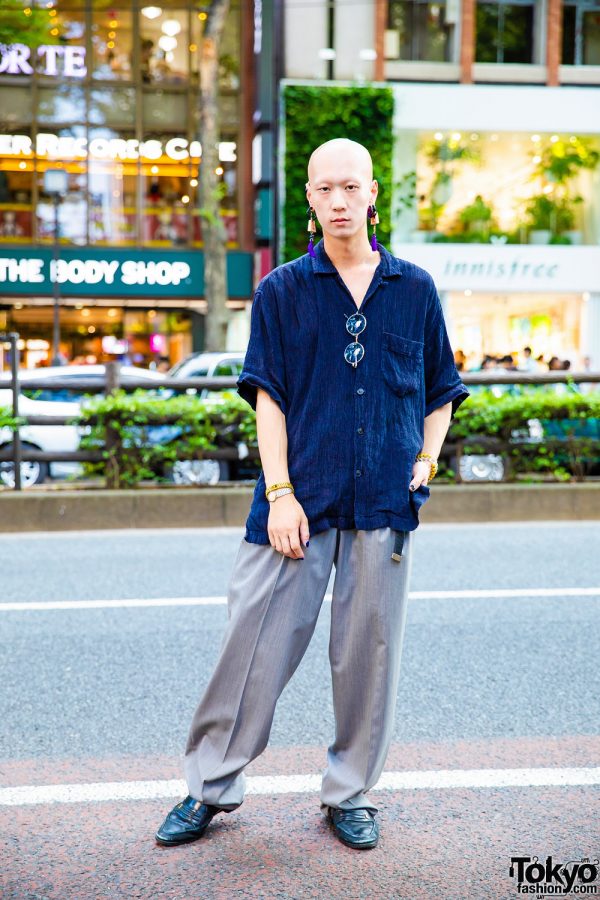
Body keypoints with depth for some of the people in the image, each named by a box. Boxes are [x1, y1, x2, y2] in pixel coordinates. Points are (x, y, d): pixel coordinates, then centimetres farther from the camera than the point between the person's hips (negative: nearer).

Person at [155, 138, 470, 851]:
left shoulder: (415, 289, 9)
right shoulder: (282, 291, 4)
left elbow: (441, 390, 17)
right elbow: (268, 395, -1)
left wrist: (428, 458, 2)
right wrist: (279, 492, -8)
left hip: (384, 502, 2)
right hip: (300, 498, -1)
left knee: (368, 652, 8)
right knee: (254, 642, 1)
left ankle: (348, 795, 26)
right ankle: (210, 788, 19)